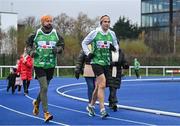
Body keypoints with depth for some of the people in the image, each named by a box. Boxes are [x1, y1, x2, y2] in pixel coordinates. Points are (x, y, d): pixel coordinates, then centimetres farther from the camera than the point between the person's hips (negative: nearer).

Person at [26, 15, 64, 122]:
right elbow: (28, 44, 12)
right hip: (39, 64, -3)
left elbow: (62, 45, 12)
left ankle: (37, 103, 45)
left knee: (44, 87, 15)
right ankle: (46, 113, -7)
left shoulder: (56, 34, 3)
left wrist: (58, 49, -10)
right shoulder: (36, 34, -2)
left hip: (51, 65, 3)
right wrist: (31, 51, -7)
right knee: (44, 87, -12)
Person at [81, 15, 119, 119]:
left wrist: (114, 48, -6)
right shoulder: (95, 33, -5)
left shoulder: (112, 34, 6)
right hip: (96, 61, -5)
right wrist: (88, 53, -6)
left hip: (106, 63, 5)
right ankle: (102, 110, -15)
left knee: (98, 86, 14)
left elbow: (116, 46, 17)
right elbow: (84, 43, 6)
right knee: (102, 84, -17)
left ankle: (91, 106, 33)